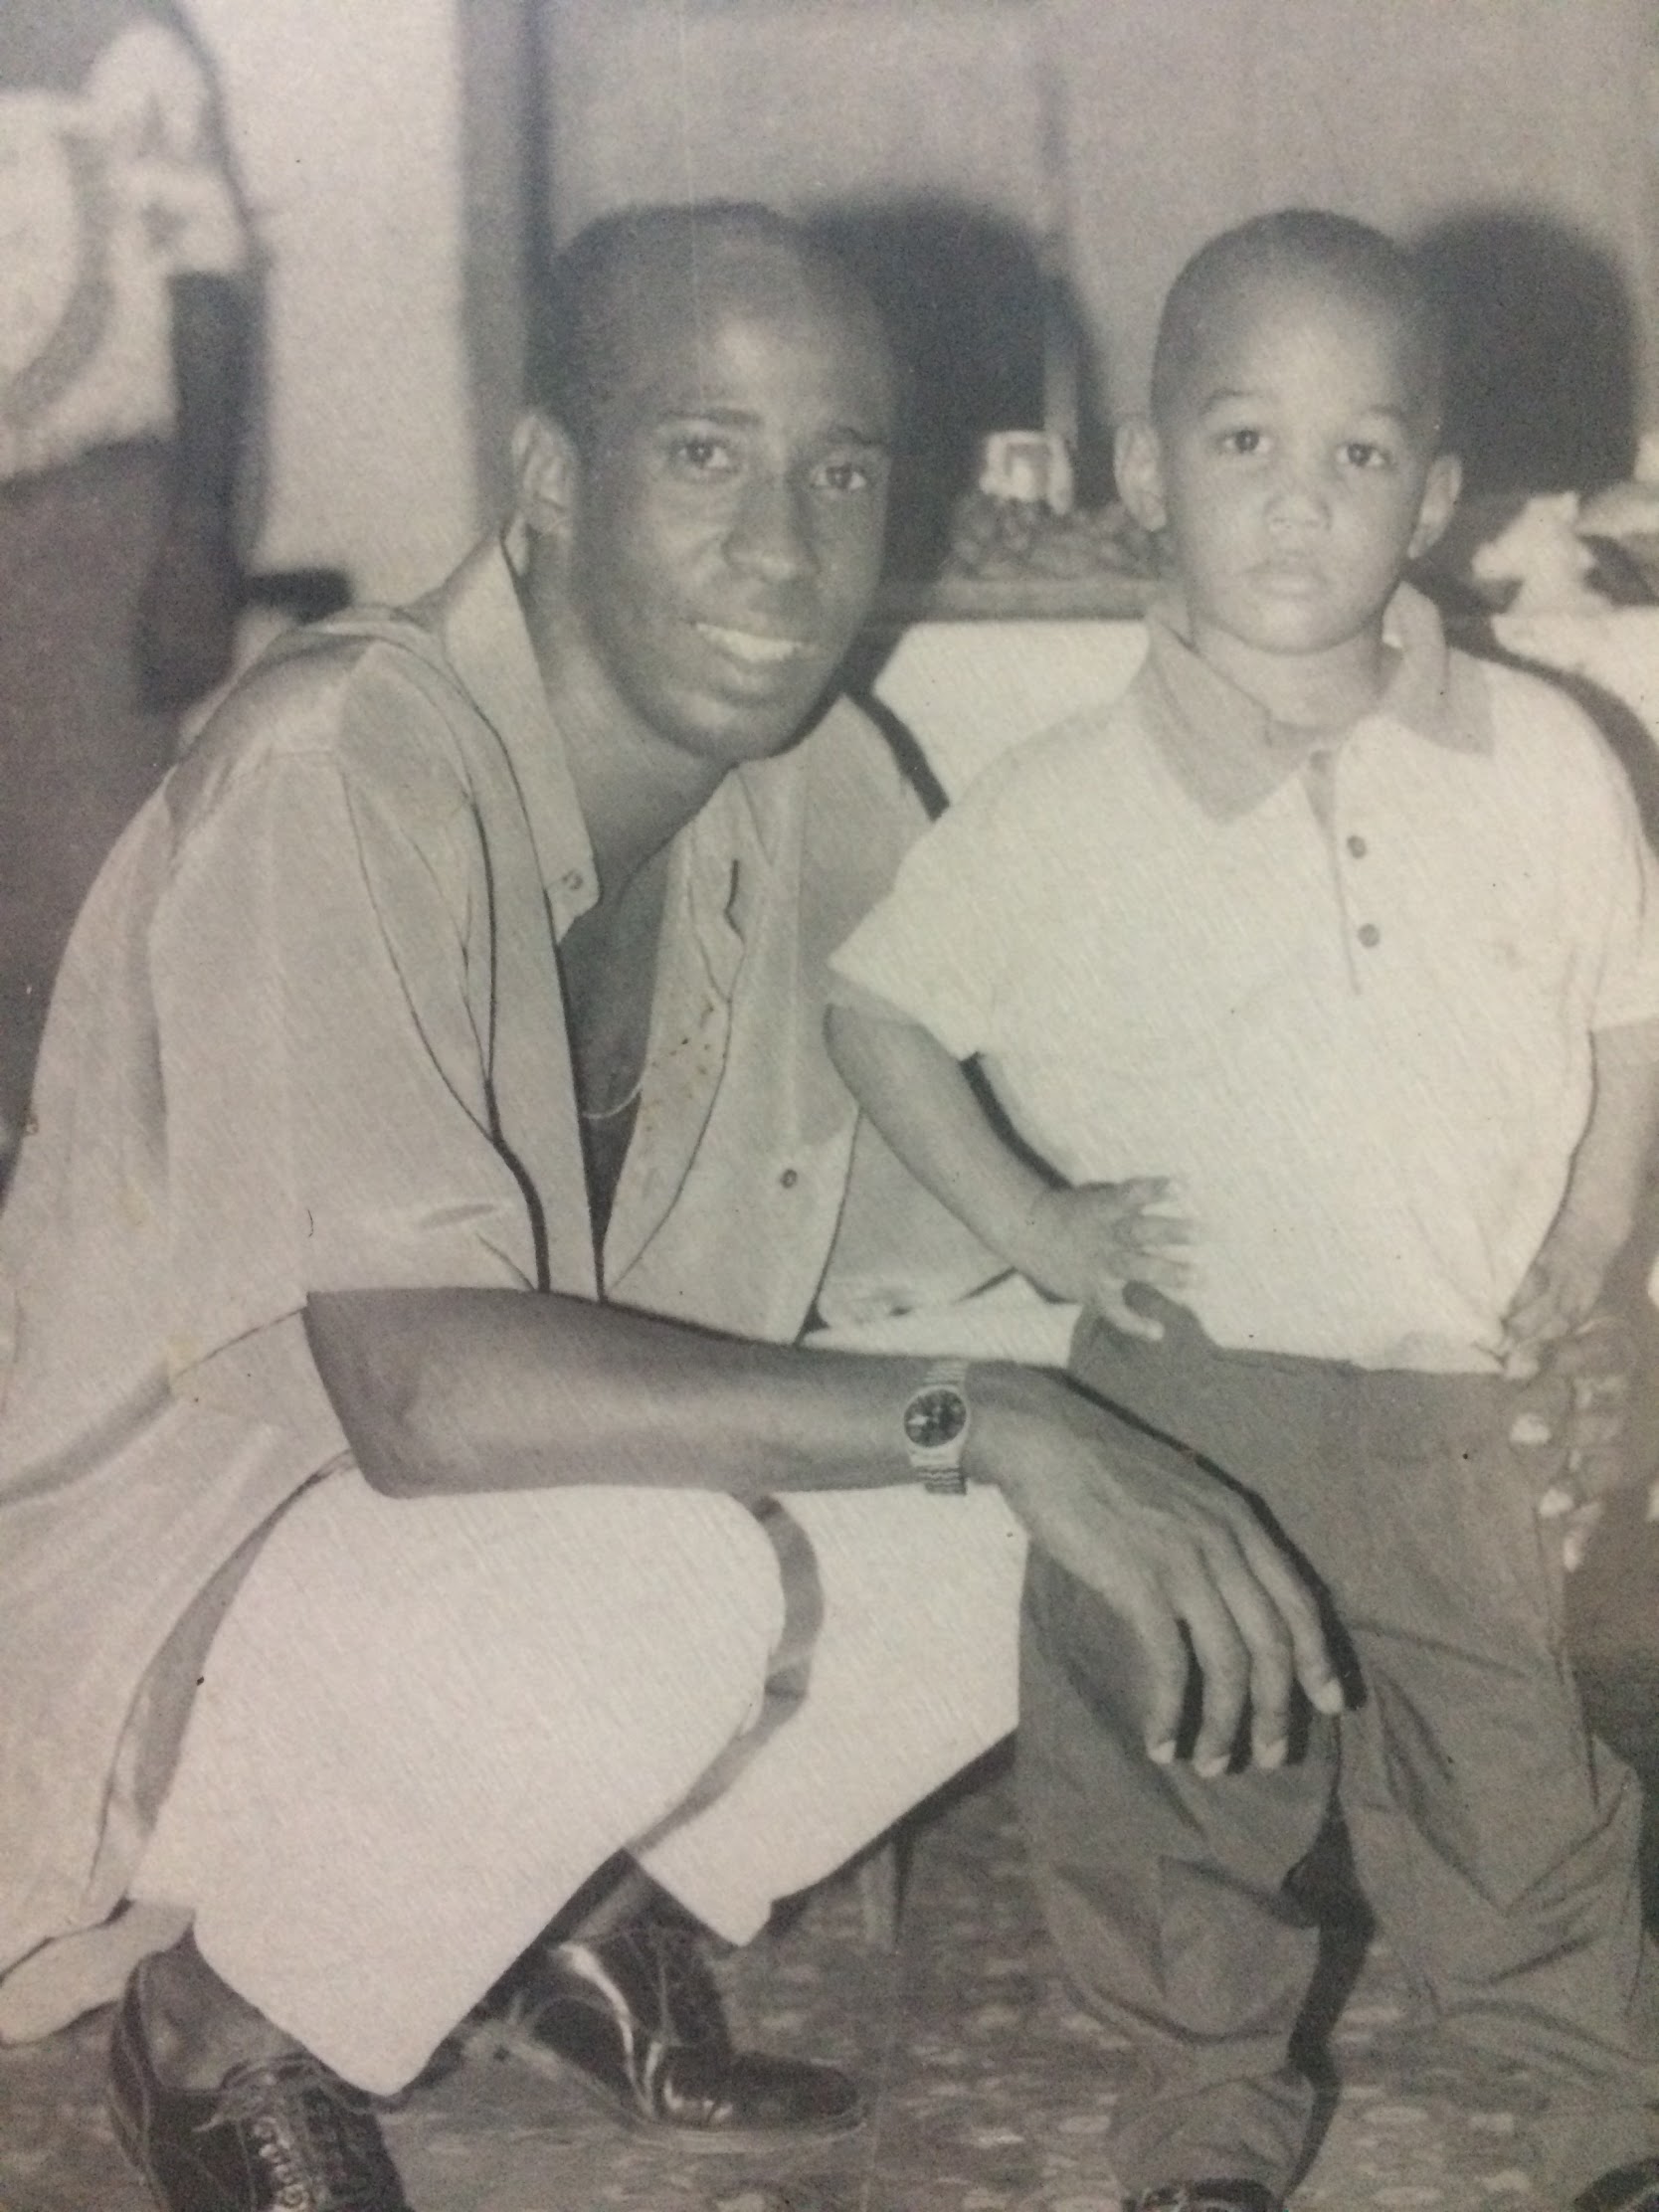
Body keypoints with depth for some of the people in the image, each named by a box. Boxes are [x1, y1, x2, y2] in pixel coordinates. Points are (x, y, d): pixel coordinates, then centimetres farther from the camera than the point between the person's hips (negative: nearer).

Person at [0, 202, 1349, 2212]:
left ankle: (601, 1920, 11)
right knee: (666, 1568, -34)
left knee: (1044, 1532, -10)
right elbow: (421, 1384, -36)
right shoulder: (342, 772, -27)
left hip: (509, 1523, 7)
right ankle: (232, 2022, -5)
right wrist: (982, 1421, -34)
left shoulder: (813, 784, -5)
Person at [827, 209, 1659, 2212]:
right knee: (1176, 1805, 14)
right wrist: (1032, 1224, -5)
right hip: (1178, 1415, 0)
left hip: (1458, 1413, 1)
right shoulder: (1057, 811, -8)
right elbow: (876, 1011, 2)